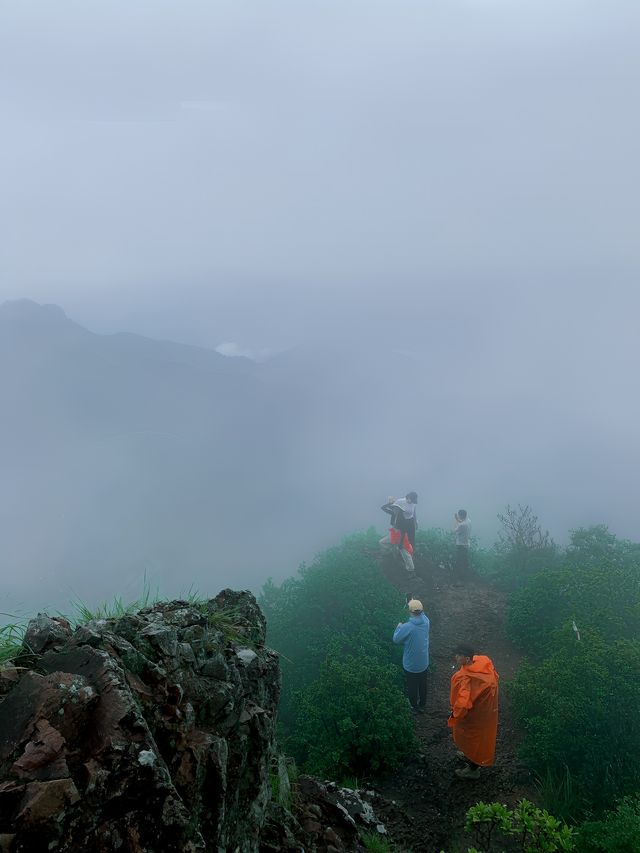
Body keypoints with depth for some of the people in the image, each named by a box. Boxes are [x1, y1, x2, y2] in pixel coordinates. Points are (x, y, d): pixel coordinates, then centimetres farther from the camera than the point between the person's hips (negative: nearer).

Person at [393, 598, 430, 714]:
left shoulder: (407, 627, -31)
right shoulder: (426, 621, -16)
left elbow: (396, 639, -14)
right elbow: (421, 614, 10)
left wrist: (399, 627, 1)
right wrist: (415, 605, 15)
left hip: (411, 664, -5)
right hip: (423, 662, 5)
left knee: (412, 686, 19)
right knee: (423, 685, 25)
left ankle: (414, 707, 38)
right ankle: (422, 705, 43)